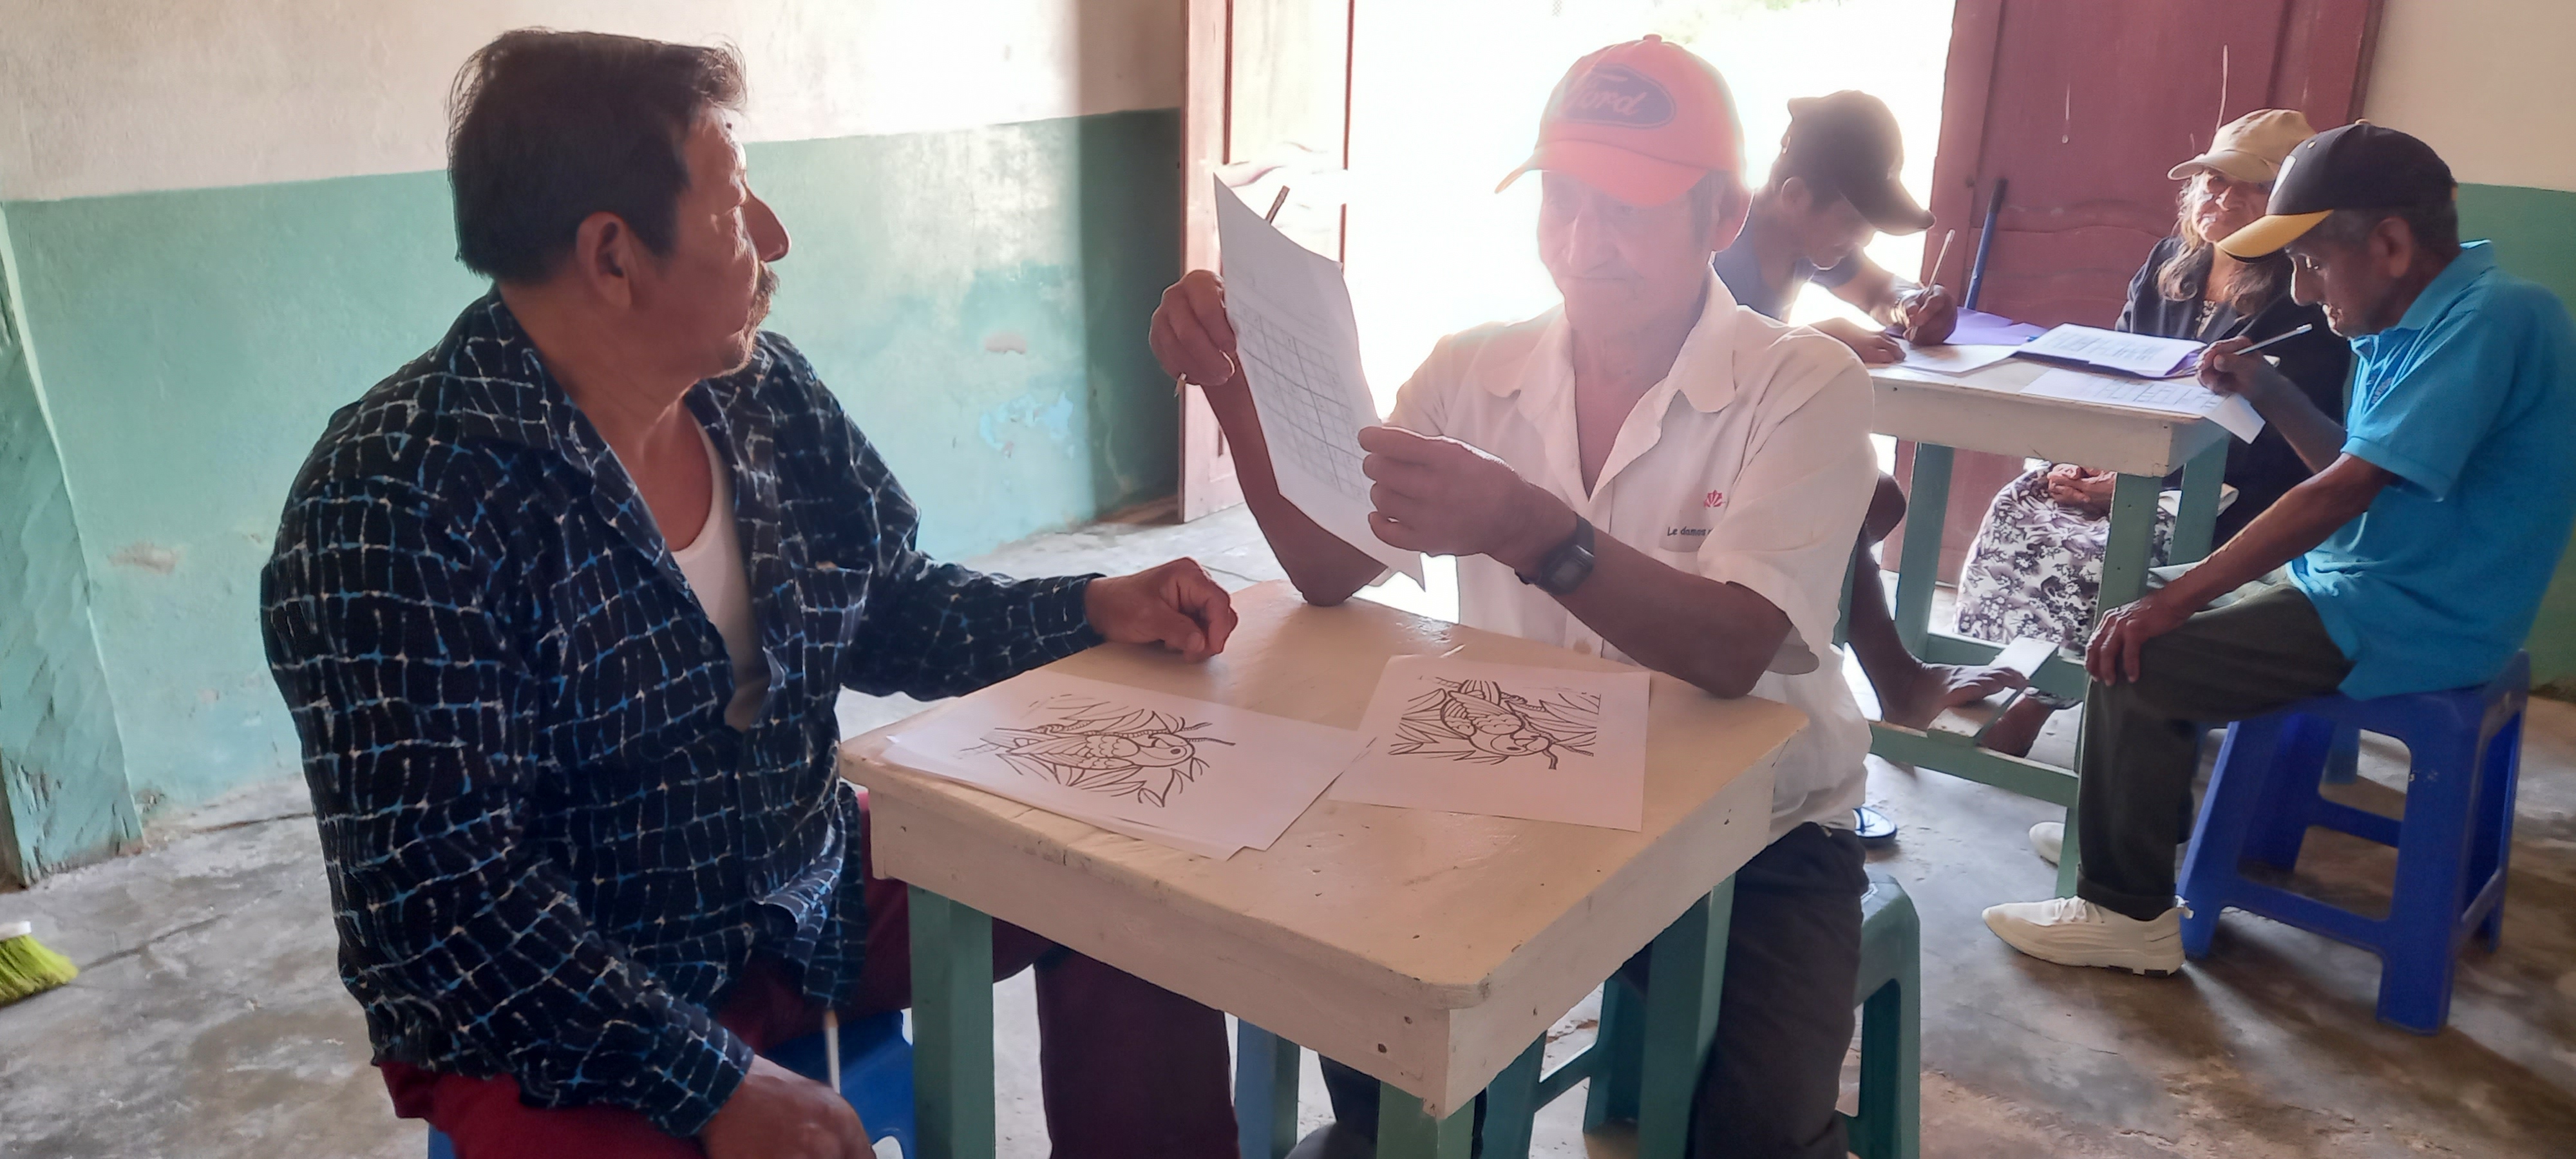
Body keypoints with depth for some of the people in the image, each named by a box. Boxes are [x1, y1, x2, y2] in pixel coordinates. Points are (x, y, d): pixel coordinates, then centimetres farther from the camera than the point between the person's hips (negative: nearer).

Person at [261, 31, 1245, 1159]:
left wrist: (1094, 609, -3)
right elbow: (440, 894, -24)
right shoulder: (392, 503, -22)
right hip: (545, 1020, -6)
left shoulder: (769, 394, -1)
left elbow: (892, 611, 11)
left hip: (809, 898, 7)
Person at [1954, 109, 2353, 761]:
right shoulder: (2168, 264, 12)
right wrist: (2076, 454, -7)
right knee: (2017, 509, -18)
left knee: (2091, 552, -30)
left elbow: (2261, 445, -17)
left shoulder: (2305, 305, -9)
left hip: (2225, 500, -6)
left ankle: (2031, 703, -12)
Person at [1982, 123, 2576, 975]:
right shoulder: (2417, 323, 9)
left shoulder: (2490, 319, -21)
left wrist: (2175, 601, -24)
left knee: (2136, 658, -18)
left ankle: (2128, 913, -5)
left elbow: (2345, 490, -26)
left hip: (2409, 627, -10)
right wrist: (2272, 394, 5)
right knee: (2141, 605, 14)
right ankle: (2125, 824, 25)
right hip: (2365, 585, 10)